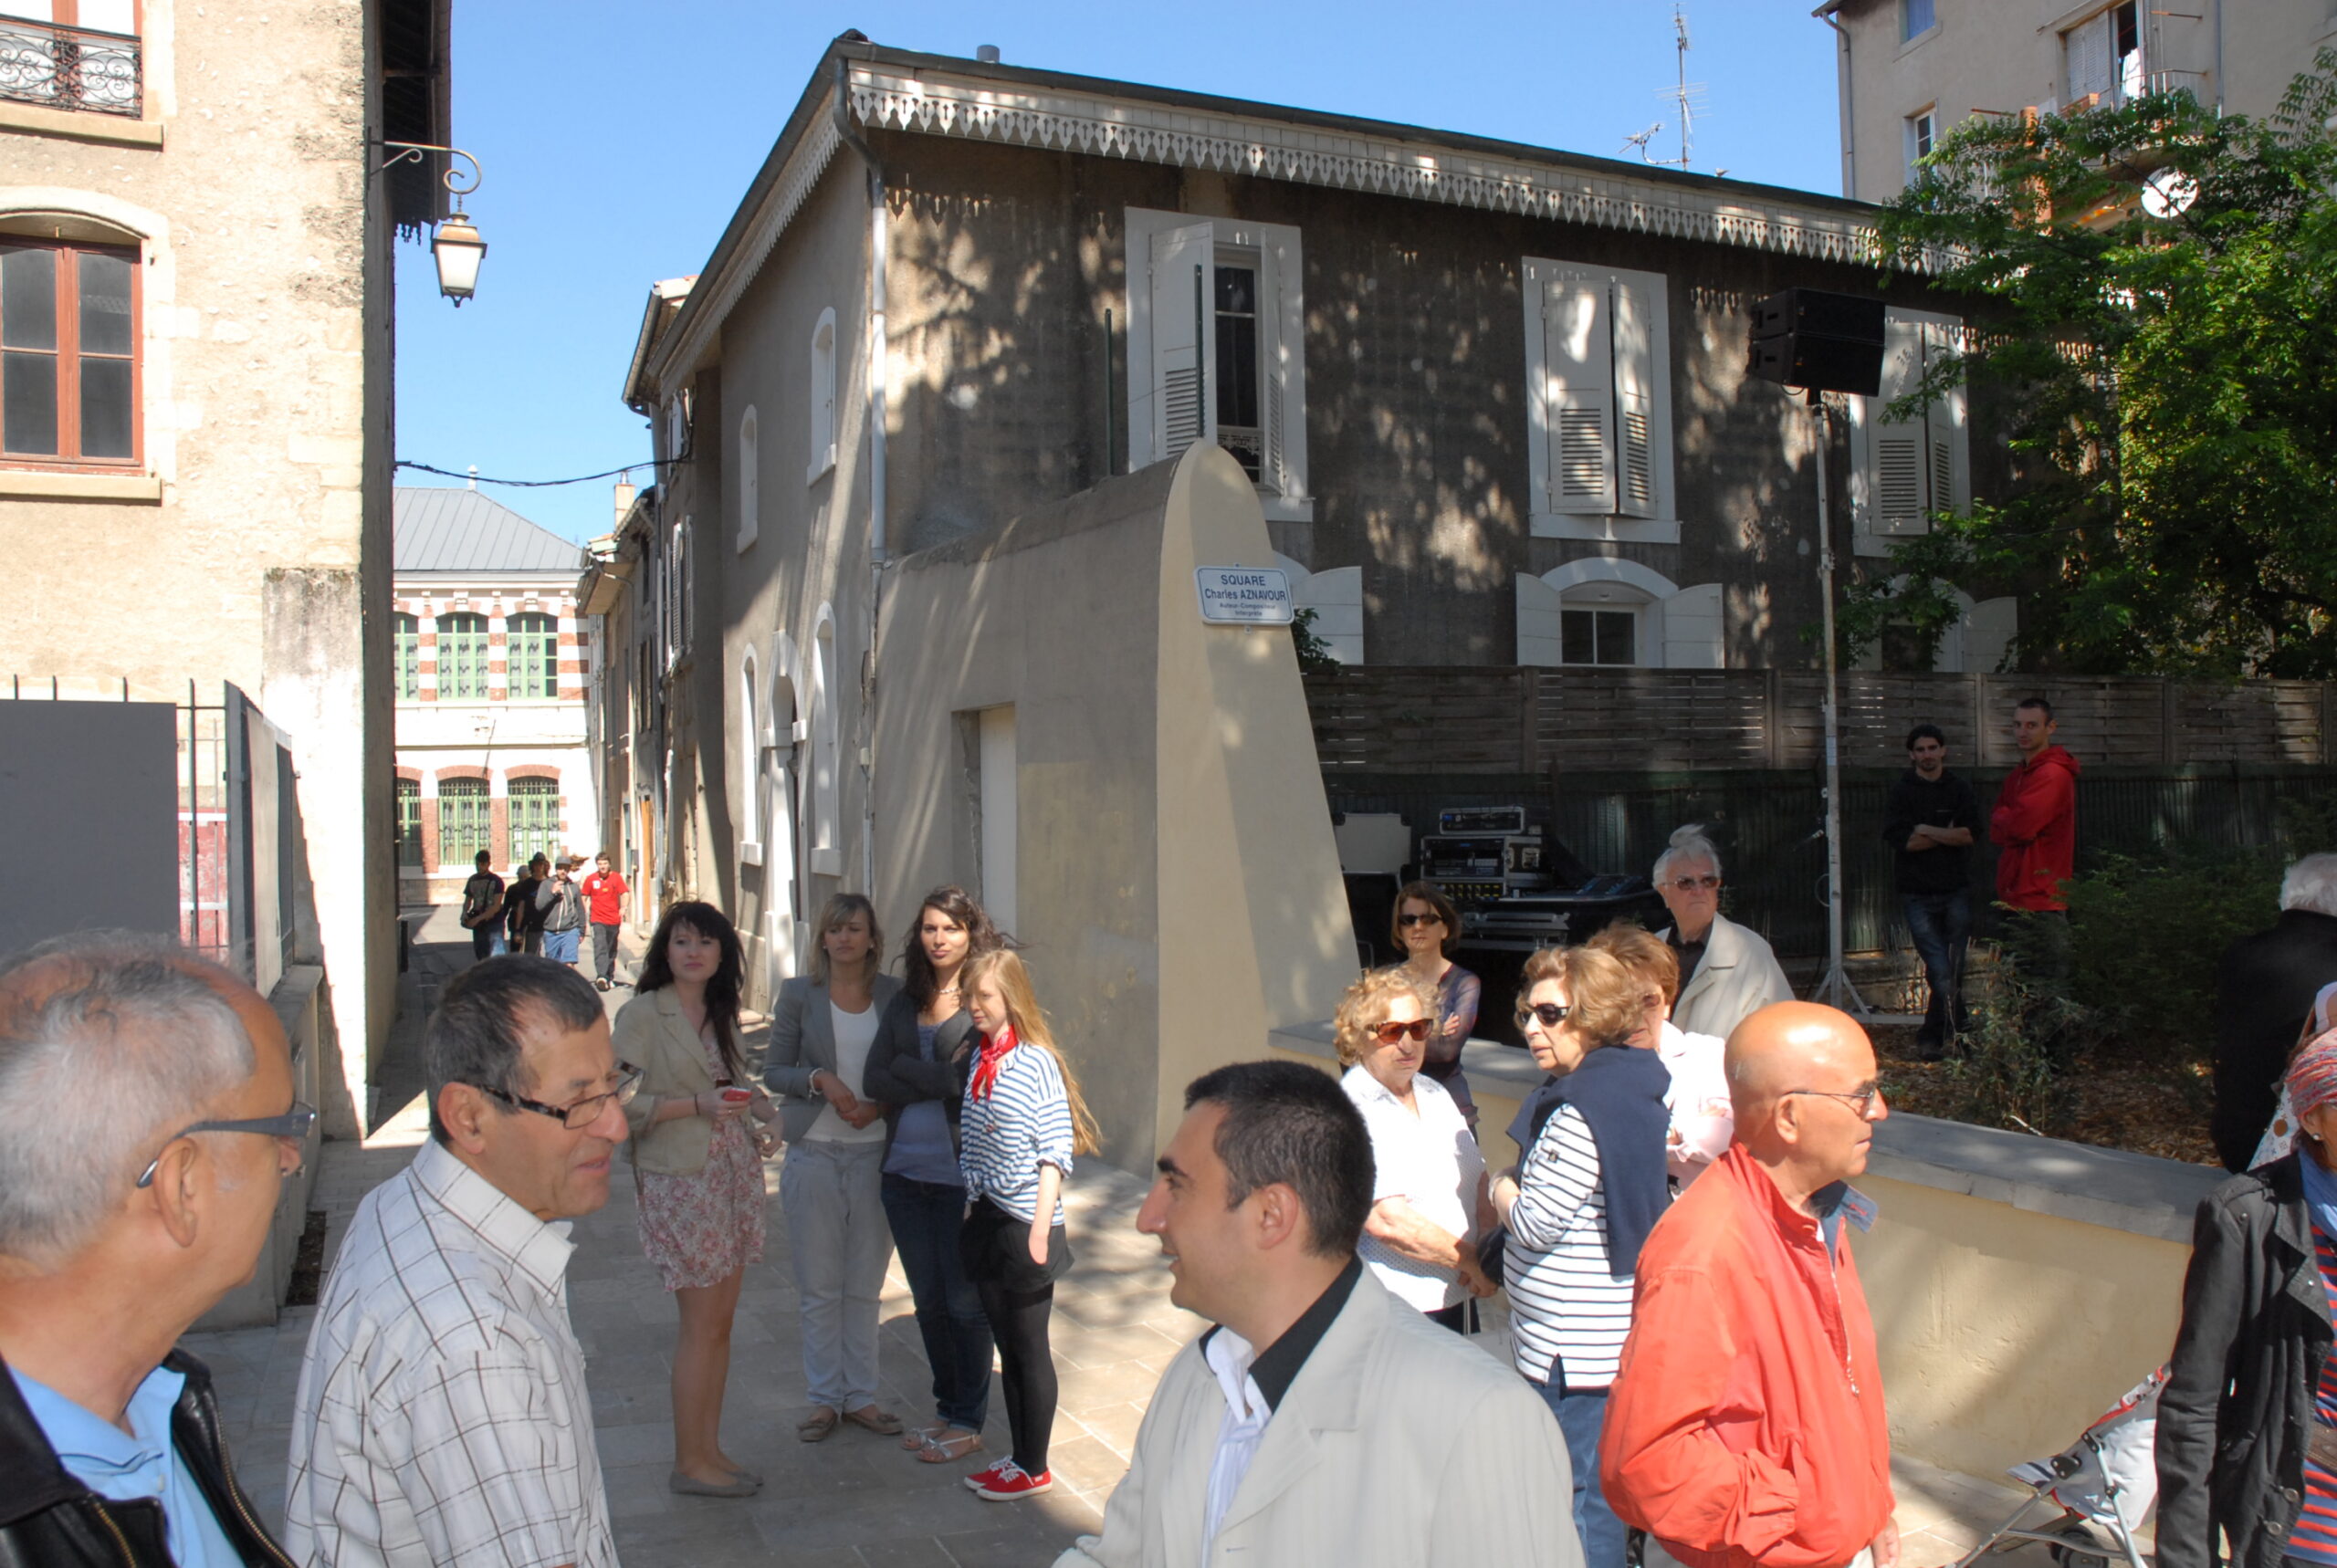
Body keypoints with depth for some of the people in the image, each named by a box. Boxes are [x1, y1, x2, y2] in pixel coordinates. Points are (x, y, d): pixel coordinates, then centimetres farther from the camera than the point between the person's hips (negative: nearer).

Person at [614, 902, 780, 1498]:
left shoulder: (721, 1014, 12)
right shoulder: (642, 1014, -9)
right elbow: (621, 1103, -15)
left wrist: (755, 1115, 3)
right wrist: (695, 1104, -21)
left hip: (736, 1175, 7)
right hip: (682, 1181, -7)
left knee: (720, 1322, 11)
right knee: (701, 1326, -2)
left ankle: (710, 1448, 22)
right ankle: (688, 1463, 11)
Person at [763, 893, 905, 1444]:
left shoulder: (893, 995, 3)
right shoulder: (800, 994, 1)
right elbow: (774, 1071, 2)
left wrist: (879, 1105, -10)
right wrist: (818, 1080, -16)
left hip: (874, 1151, 1)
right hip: (814, 1152, -1)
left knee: (865, 1284, 8)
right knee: (820, 1286, 5)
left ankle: (860, 1394, 20)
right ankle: (824, 1396, 18)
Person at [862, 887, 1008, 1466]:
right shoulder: (905, 1003, 10)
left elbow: (975, 1087, -18)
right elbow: (877, 1080, 1)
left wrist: (909, 1071, -10)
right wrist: (940, 1082, -11)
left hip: (961, 1175, -6)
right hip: (905, 1173, 6)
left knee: (966, 1303, 6)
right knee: (929, 1302, 17)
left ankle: (968, 1421, 21)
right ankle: (946, 1406, 33)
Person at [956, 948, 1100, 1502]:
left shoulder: (1036, 1062, -14)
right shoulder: (979, 1062, 6)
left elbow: (1056, 1153, -15)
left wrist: (1041, 1227, -19)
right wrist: (972, 1205, 11)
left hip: (1025, 1225, -7)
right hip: (986, 1220, 7)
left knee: (1030, 1349, 5)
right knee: (1007, 1347, 16)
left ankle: (1035, 1468, 18)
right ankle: (1018, 1458, 27)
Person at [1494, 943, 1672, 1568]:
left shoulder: (1583, 1107, -22)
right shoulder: (1638, 1083, 8)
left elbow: (1535, 1222, -21)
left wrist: (1500, 1187, -2)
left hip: (1576, 1346, -10)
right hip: (1612, 1334, 10)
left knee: (1581, 1499, 1)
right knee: (1608, 1487, 21)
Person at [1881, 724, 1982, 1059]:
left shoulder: (1960, 788, 7)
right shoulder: (1901, 791, 3)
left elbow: (1971, 833, -7)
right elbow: (1899, 839, -11)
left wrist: (1926, 831, -8)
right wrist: (1949, 834, -7)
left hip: (1956, 892, 2)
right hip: (1917, 895, -2)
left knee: (1952, 972, 4)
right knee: (1942, 973, -12)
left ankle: (1931, 1038, 19)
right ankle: (1960, 1027, 2)